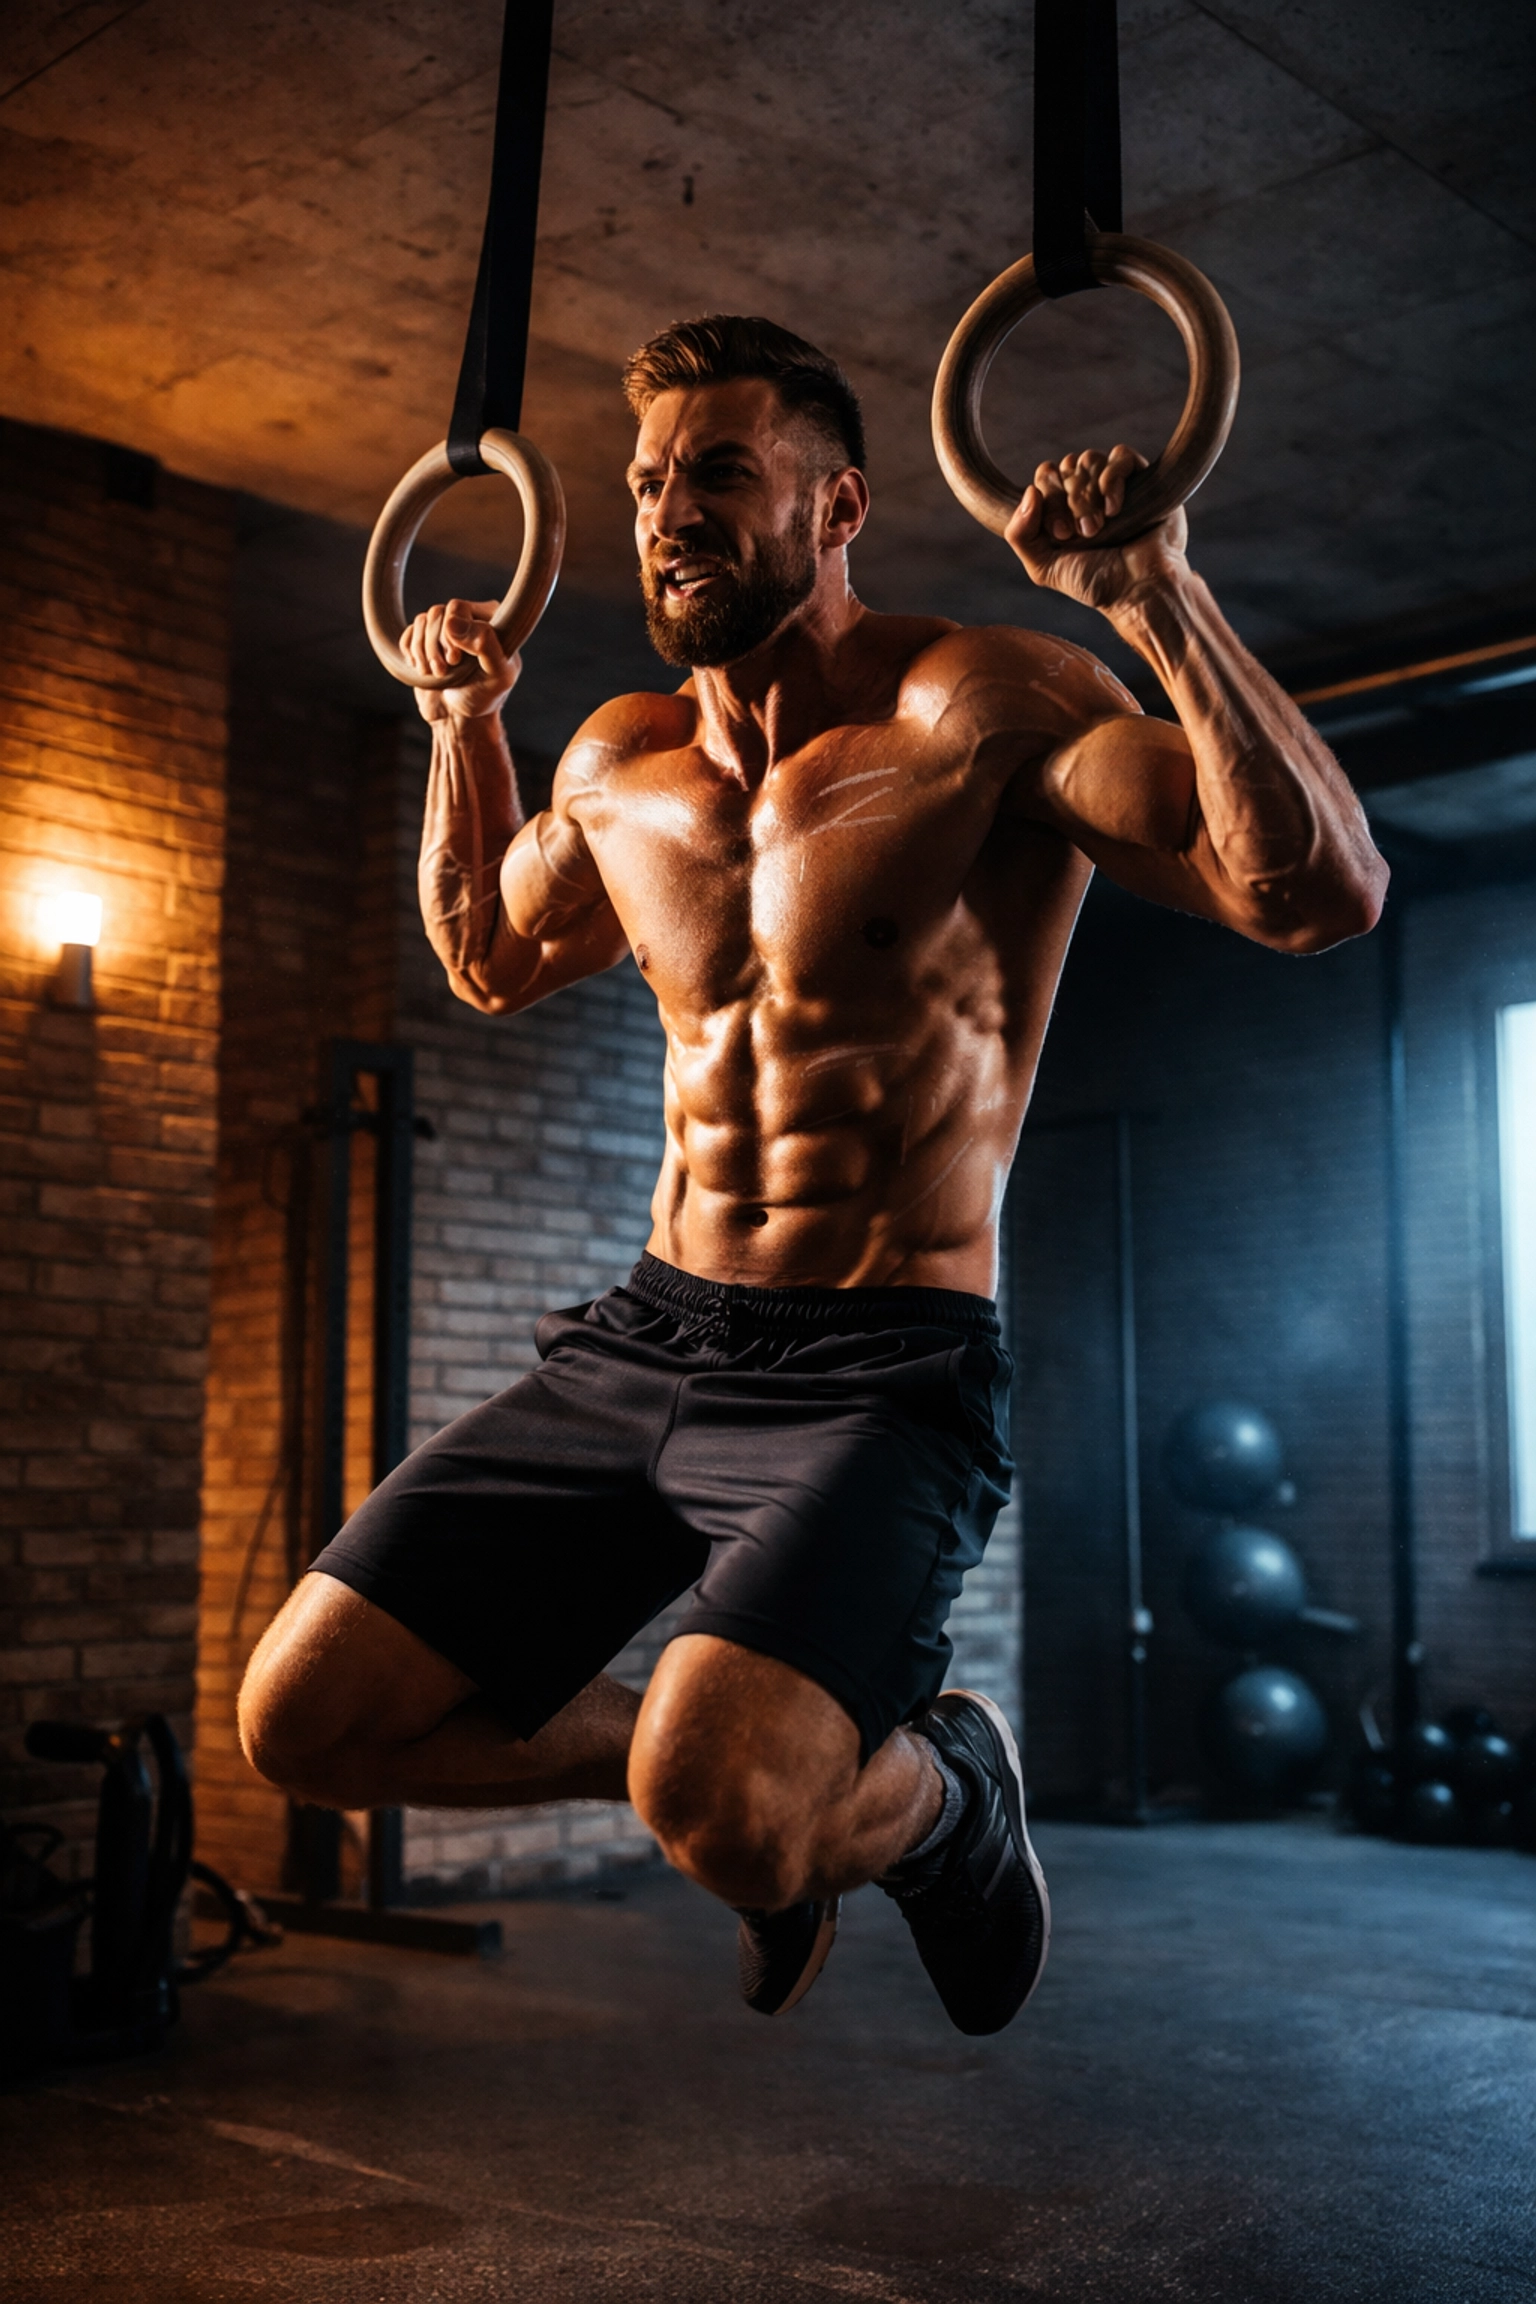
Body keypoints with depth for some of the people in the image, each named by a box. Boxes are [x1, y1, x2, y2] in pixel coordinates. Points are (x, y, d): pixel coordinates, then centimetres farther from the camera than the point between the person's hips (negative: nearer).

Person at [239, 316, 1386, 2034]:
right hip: (643, 1342, 7)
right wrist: (463, 719, 24)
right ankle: (763, 1770, 22)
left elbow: (1320, 892, -20)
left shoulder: (977, 710, -9)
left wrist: (1155, 592, -25)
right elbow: (488, 958, 32)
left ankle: (937, 1791, 9)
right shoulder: (617, 766, 10)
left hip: (882, 1375, -6)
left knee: (716, 1809, -30)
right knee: (302, 1723, 0)